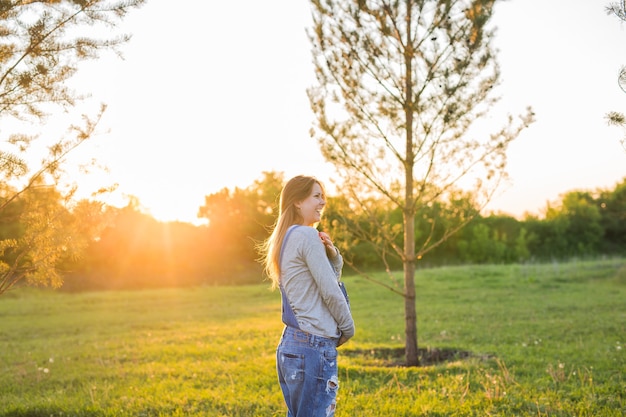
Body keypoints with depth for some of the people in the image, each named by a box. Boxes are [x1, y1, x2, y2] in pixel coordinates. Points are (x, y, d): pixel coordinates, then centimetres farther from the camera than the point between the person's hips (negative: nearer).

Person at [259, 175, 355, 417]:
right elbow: (330, 292, -12)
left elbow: (330, 279, 18)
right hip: (314, 346, -10)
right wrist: (348, 329, 3)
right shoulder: (307, 236, -11)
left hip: (290, 344, 10)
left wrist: (332, 255, 0)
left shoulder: (287, 238, 18)